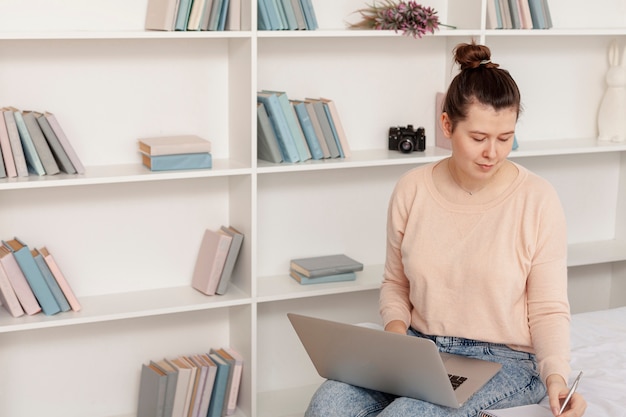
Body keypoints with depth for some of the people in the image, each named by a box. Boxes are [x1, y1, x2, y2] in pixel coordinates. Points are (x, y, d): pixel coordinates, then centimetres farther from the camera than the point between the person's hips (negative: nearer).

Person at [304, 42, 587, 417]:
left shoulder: (537, 199, -8)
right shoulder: (412, 190, 0)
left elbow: (548, 310, -4)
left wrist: (557, 377, -21)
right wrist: (396, 330, -7)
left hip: (504, 359, -3)